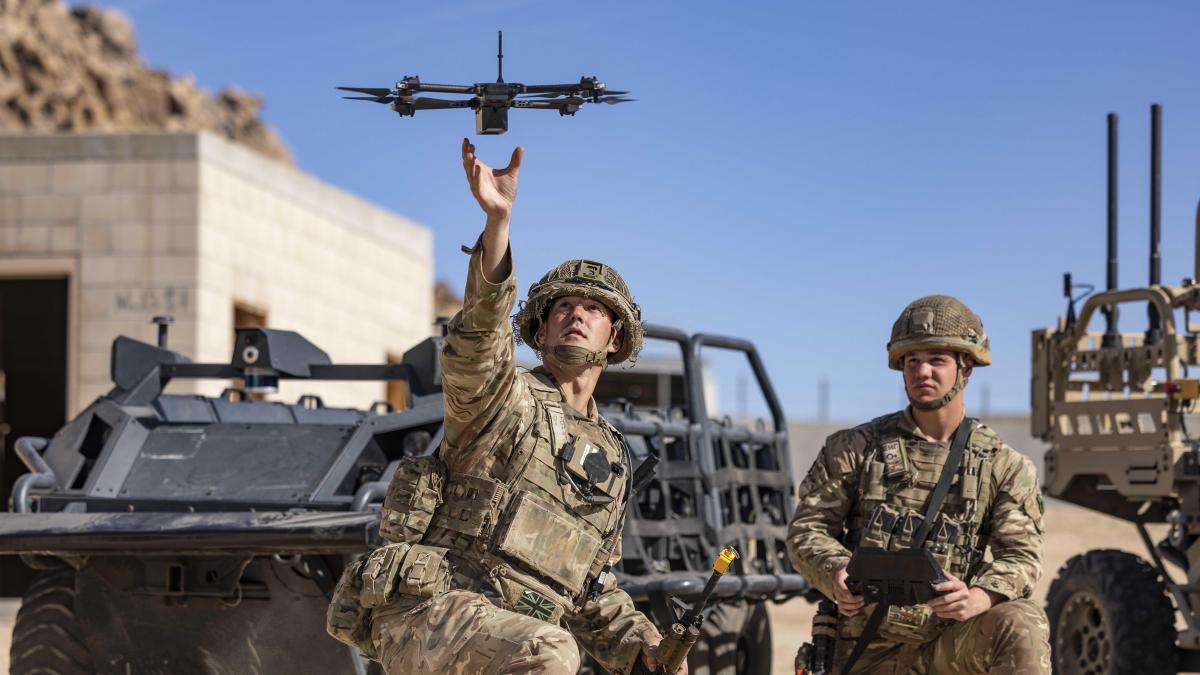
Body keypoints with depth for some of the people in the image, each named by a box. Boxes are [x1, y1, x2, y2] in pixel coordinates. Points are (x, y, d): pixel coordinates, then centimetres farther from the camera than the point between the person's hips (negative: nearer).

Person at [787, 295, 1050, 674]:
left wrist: (978, 597, -27)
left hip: (950, 639, -1)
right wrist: (836, 573, -21)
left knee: (1021, 623, -33)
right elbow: (806, 528, 3)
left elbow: (1020, 555, -4)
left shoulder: (1004, 467, 5)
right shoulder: (855, 449, 6)